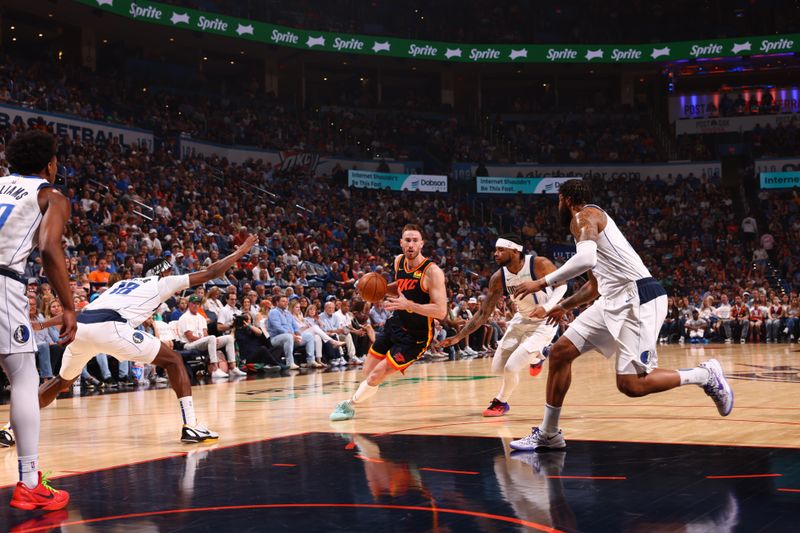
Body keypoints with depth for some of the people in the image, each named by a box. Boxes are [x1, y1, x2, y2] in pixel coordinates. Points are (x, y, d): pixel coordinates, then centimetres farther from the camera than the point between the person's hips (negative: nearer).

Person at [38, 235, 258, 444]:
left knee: (63, 381, 30)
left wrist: (45, 324, 40)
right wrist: (239, 252, 37)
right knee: (174, 360, 8)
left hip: (80, 326, 6)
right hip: (110, 327, -6)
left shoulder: (122, 283, 36)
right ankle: (190, 426, -2)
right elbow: (211, 273, 24)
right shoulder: (162, 282, 22)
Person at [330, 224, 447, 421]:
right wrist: (382, 288, 0)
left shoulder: (432, 271, -23)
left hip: (415, 336, -7)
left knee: (376, 375, -9)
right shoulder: (399, 261, -1)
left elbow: (441, 311, -27)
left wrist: (408, 304, -33)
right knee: (368, 370, 14)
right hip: (395, 324, 7)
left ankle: (350, 405, 16)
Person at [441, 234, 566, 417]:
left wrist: (547, 307, -30)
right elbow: (484, 313, -7)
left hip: (544, 322, -6)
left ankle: (500, 402, 13)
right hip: (521, 319, 6)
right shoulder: (498, 278, -13)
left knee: (511, 367, -16)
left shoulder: (540, 264, -26)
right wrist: (459, 336, -13)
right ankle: (536, 356, 35)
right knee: (498, 368, 9)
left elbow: (561, 285, -11)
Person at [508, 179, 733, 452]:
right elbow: (596, 284, 34)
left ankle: (705, 374, 5)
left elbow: (586, 259, -27)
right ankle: (548, 434, 14)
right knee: (560, 352, 6)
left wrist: (542, 283, -19)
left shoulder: (584, 216, -5)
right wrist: (565, 305, 44)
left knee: (630, 384, -14)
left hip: (638, 298, -10)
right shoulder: (592, 220, 25)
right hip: (615, 300, 10)